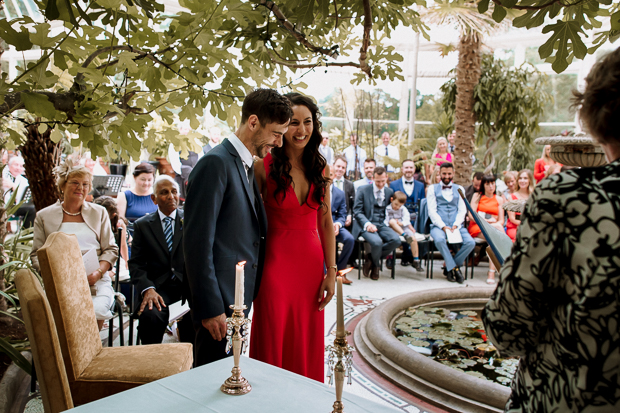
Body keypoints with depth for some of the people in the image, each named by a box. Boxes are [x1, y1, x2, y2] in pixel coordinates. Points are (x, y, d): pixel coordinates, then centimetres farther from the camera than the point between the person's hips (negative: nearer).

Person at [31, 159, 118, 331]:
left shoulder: (99, 212, 17)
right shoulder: (44, 216, 14)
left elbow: (110, 249, 12)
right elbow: (37, 254, 12)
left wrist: (97, 273, -6)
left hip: (96, 281, 1)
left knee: (96, 311, -31)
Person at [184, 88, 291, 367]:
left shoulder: (247, 167, 15)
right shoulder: (216, 163, -14)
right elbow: (197, 242, -18)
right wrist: (210, 308, -19)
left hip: (239, 300, 9)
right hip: (219, 302, -9)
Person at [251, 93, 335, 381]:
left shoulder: (320, 168, 4)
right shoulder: (264, 167, -8)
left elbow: (326, 224, 7)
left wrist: (331, 272, 5)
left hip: (312, 263, 4)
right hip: (276, 262, -4)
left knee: (308, 346, 14)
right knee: (273, 345, 7)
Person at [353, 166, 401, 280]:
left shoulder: (389, 191, 14)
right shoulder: (363, 190, 1)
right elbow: (357, 210, -4)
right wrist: (367, 224, -19)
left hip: (382, 225, 4)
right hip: (366, 225, -4)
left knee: (396, 240, -25)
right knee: (377, 242, -34)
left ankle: (370, 258, -3)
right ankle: (375, 265, 1)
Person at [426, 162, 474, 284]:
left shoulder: (459, 189, 19)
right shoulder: (433, 188, 11)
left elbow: (462, 210, 9)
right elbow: (432, 211, 0)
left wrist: (455, 225, -9)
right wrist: (443, 226, -14)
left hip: (456, 226, 3)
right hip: (438, 226, -2)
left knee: (470, 242, -25)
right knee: (439, 240, -37)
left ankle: (449, 267, -6)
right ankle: (454, 268, -19)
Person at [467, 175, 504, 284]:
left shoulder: (499, 199, 18)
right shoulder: (477, 196, 13)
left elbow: (501, 221, 9)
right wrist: (487, 221, -11)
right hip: (476, 228, -2)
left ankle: (492, 271, -37)